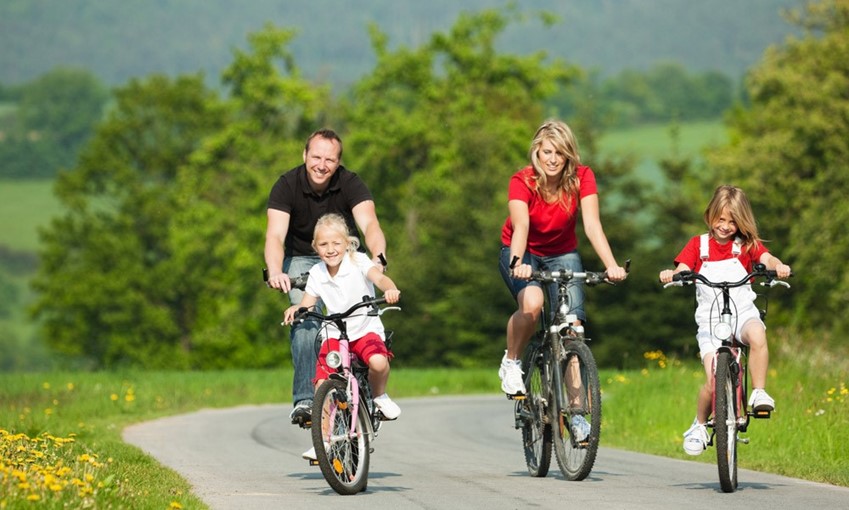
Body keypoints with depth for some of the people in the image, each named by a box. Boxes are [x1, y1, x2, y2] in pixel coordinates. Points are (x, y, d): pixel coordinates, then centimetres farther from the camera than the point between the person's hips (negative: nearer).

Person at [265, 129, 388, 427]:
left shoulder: (350, 184, -19)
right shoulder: (287, 186, -20)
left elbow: (369, 225, -34)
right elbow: (275, 235, -31)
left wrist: (378, 257, -55)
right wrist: (275, 272, -51)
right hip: (302, 260, -1)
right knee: (305, 319, -25)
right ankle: (305, 399, -28)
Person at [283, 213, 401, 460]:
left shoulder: (358, 262, -9)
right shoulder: (316, 274, 2)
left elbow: (379, 277, -25)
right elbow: (307, 304, 3)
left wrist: (390, 290, -48)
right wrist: (295, 309, -21)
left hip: (366, 330, -3)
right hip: (334, 335, 3)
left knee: (378, 362, -35)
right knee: (322, 384, -15)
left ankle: (379, 396, -1)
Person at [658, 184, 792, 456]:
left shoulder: (747, 244, 8)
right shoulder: (698, 245, 9)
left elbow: (766, 259, -10)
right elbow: (682, 271, -2)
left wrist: (778, 266, -33)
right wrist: (670, 274, -26)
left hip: (743, 313, 0)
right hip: (710, 320, 0)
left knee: (757, 334, -37)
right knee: (713, 380, -14)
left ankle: (759, 393, -22)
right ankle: (699, 425, 12)